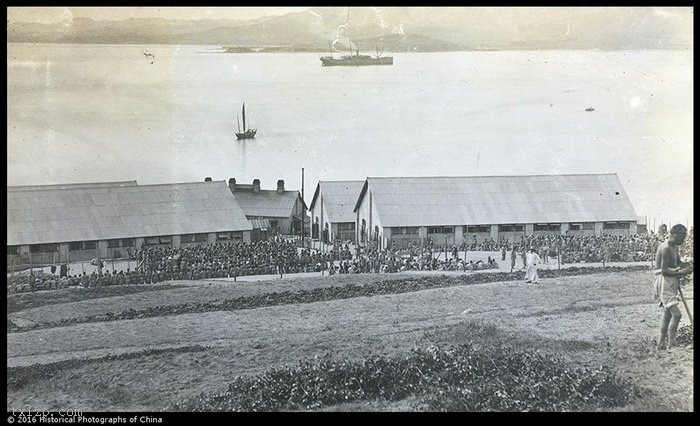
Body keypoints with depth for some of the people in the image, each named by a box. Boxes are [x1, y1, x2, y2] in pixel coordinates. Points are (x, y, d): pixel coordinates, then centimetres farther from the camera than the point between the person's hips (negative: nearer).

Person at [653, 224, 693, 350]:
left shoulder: (674, 247, 11)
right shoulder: (666, 248, -20)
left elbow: (678, 263, 19)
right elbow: (664, 270, -23)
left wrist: (687, 264, -1)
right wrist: (681, 272, -22)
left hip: (671, 283, 11)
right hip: (664, 283, -11)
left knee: (667, 314, 16)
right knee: (676, 314, -16)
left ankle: (661, 344, 24)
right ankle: (671, 345, -12)